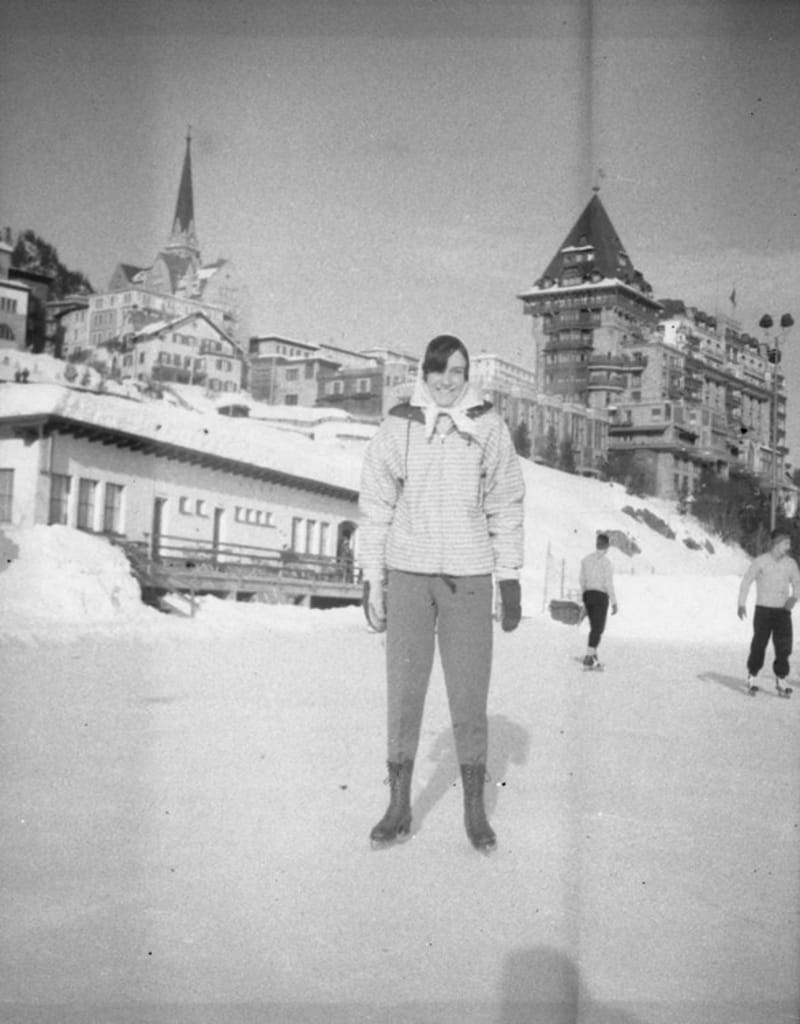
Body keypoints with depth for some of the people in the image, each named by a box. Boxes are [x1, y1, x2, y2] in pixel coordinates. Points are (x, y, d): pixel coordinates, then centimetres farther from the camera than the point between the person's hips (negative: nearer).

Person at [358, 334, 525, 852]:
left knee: (470, 695, 3)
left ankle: (475, 809, 16)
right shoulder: (398, 427, 0)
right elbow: (376, 506, 4)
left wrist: (510, 579, 2)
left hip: (469, 577, 0)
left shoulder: (489, 428, 1)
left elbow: (506, 507, 4)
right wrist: (372, 579, 1)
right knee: (403, 691, 5)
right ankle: (399, 806, 17)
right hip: (408, 574, 1)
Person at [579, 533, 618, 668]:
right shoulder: (606, 561, -10)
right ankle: (589, 656, -10)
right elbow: (609, 583, -14)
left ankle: (593, 655, 17)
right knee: (597, 628, -2)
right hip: (601, 596, -6)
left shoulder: (586, 559, 7)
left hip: (587, 595, 6)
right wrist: (614, 602, -9)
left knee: (595, 627, 18)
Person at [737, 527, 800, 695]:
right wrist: (741, 604, -8)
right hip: (763, 610, -3)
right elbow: (746, 581, -1)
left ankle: (780, 681, 1)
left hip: (783, 611, 3)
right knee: (759, 646, 2)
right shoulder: (760, 561, -6)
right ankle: (752, 677, 21)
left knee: (784, 646, -7)